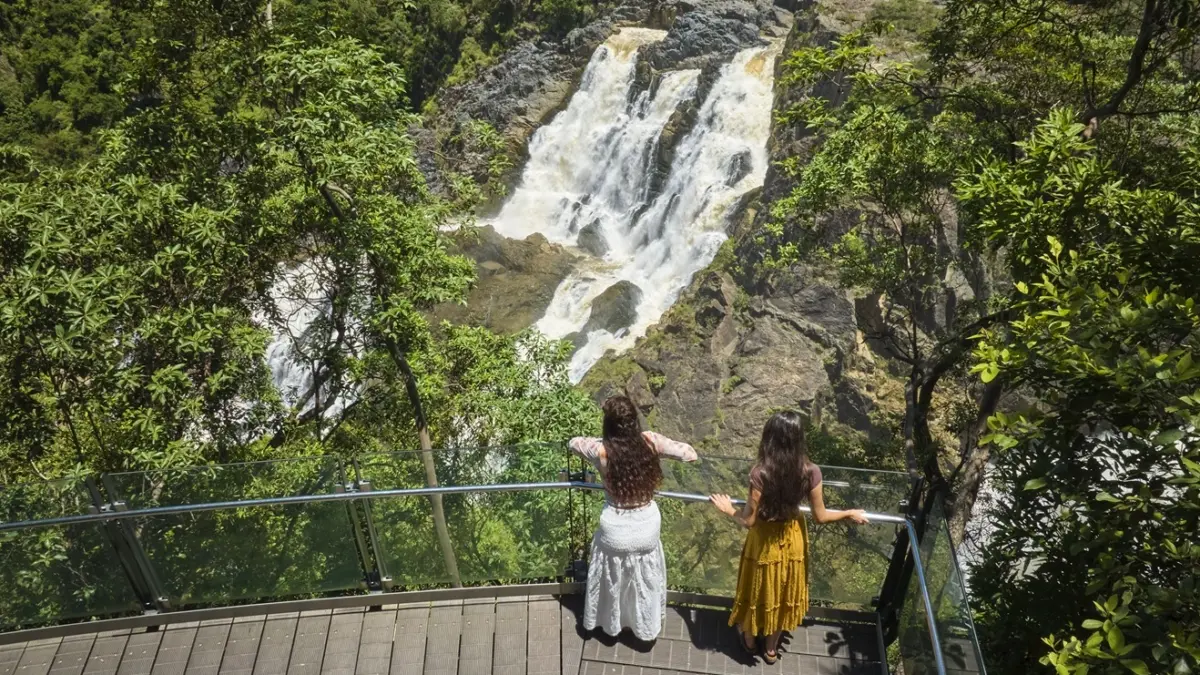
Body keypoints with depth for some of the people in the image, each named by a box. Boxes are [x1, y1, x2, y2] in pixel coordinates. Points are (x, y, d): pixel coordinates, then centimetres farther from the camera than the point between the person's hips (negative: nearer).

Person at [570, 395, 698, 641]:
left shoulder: (601, 449, -20)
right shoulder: (649, 441, -18)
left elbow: (573, 443, 0)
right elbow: (690, 454, -9)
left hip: (616, 529, -1)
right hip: (647, 525, 1)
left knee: (613, 580, 26)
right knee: (645, 580, 26)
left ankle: (610, 623, 48)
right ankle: (645, 626, 46)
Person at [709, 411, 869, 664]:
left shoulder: (761, 473, -31)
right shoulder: (810, 472, -23)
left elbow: (749, 520, -23)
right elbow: (820, 516, -13)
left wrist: (728, 509, -2)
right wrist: (851, 514, 5)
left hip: (764, 541, -2)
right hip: (792, 538, 2)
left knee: (759, 590, 24)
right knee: (783, 592, 25)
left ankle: (750, 640, 49)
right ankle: (771, 648, 45)